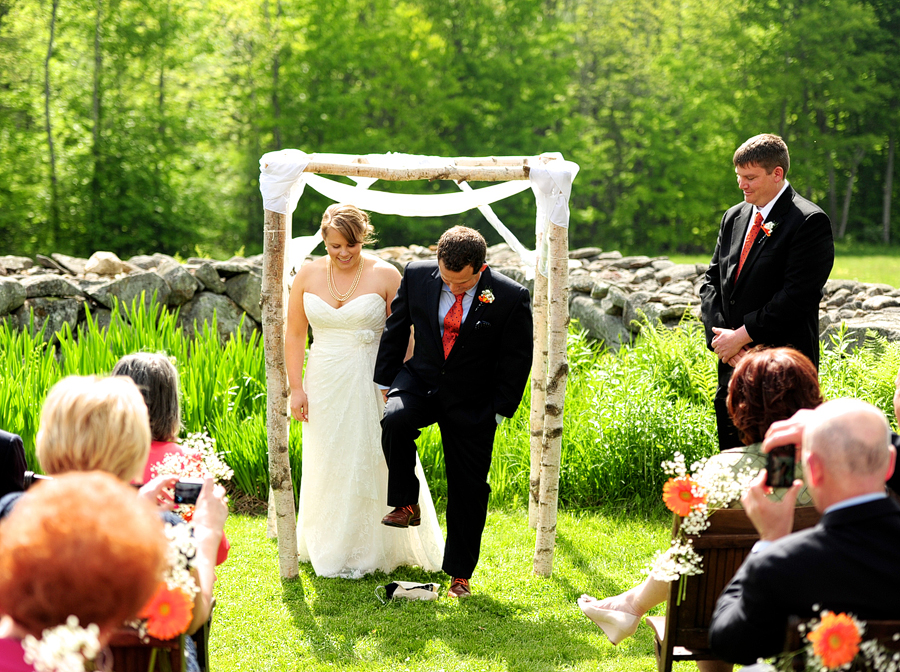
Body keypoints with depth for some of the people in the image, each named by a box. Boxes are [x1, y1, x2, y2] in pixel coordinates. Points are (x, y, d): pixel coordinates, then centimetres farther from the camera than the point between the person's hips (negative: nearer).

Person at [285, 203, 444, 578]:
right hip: (325, 386, 3)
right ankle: (330, 549, 24)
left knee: (374, 465, 1)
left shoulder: (385, 276, -6)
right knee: (328, 468, 9)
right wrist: (296, 388, -1)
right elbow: (295, 335, 6)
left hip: (371, 386, -3)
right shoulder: (308, 275, 2)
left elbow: (403, 337, -4)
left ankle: (370, 549, 16)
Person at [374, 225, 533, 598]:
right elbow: (396, 328, 4)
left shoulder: (511, 298, -17)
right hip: (421, 382, 1)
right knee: (395, 421, -32)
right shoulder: (417, 275, -11)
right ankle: (406, 504, -11)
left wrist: (498, 411, -8)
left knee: (468, 490, 4)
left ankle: (460, 574, 19)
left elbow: (516, 360, -7)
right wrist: (386, 381, 5)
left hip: (471, 402, -1)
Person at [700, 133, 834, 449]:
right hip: (732, 364, 7)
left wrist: (742, 335, -14)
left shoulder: (809, 222, -10)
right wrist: (720, 335, -3)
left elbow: (797, 296, -17)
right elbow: (712, 281, 14)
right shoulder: (734, 217, 14)